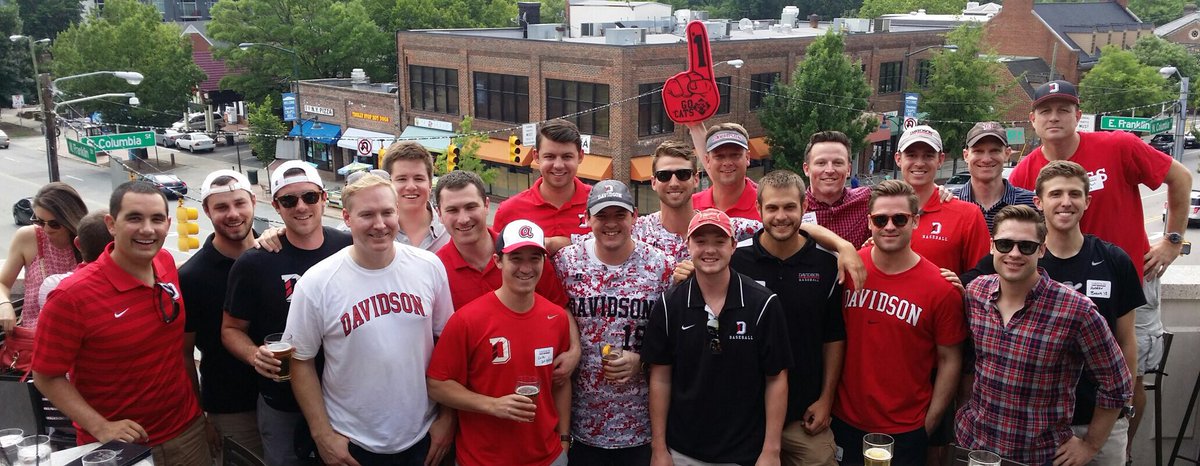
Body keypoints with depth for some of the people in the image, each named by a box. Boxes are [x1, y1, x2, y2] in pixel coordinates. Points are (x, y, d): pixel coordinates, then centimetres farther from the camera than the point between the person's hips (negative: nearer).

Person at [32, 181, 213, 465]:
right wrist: (101, 427, -20)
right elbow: (46, 377, -12)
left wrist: (200, 405, 11)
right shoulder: (73, 296, -19)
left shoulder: (167, 263, -4)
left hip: (187, 430, 5)